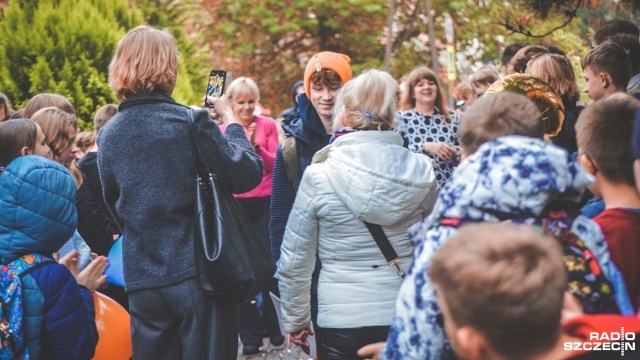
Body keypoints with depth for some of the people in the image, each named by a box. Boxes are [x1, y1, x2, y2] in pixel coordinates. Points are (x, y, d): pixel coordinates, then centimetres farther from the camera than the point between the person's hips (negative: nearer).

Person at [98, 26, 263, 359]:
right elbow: (248, 174, -9)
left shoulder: (108, 134, 4)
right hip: (199, 270, -4)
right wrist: (230, 120, 4)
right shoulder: (190, 122, -11)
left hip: (141, 278, 4)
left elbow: (114, 207, 14)